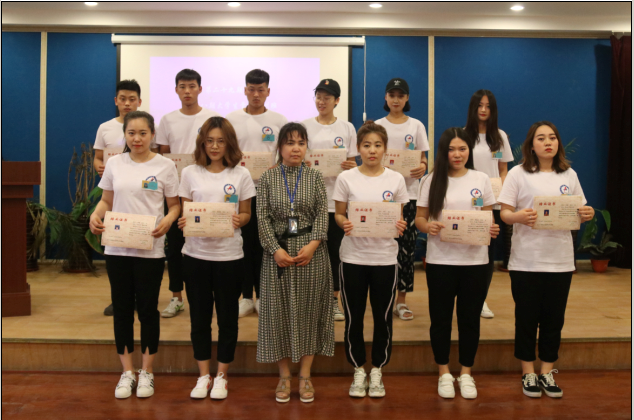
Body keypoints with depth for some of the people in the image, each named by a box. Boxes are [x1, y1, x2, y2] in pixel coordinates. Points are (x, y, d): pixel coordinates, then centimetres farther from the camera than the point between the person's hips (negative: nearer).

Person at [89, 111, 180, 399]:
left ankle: (146, 373, 21)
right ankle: (127, 372, 23)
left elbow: (175, 205, 1)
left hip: (150, 250, -2)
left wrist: (167, 221, -19)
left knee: (148, 309, 6)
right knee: (122, 309, 9)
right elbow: (106, 201, 11)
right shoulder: (114, 164, 5)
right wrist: (95, 216, -9)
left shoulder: (165, 166, -2)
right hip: (117, 248, 3)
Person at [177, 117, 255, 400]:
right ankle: (203, 376, 24)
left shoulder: (241, 175, 0)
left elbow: (246, 214, 4)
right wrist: (182, 222, -15)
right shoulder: (190, 173, 4)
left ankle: (221, 376, 23)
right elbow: (184, 212, 7)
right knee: (199, 316, 9)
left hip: (229, 256, -1)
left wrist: (237, 221, -18)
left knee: (227, 317, 8)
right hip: (195, 254, 1)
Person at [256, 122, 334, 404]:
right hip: (278, 252, 0)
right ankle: (284, 376, 18)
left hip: (311, 251, 0)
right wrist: (276, 249, -14)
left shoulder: (315, 177, 4)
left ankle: (305, 375, 17)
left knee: (309, 311, 5)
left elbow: (323, 214, -2)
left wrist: (313, 244, -16)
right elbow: (263, 217, -3)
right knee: (279, 312, 5)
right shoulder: (268, 178, 3)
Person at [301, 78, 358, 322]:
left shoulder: (347, 128, 7)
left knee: (335, 250, 7)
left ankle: (334, 300, 19)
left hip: (337, 198, 1)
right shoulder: (305, 126, 5)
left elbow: (352, 164, 9)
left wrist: (349, 165, -13)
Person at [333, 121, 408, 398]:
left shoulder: (396, 179, 2)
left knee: (383, 317, 9)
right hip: (353, 258, 0)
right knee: (353, 317, 7)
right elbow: (338, 214, 3)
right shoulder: (346, 178, -1)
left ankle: (377, 371, 27)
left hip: (385, 258, 1)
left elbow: (400, 217, 7)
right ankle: (358, 371, 25)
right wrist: (343, 224, -19)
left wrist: (400, 226, -15)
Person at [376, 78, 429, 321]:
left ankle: (401, 300, 11)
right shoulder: (378, 125, 8)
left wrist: (422, 167, -14)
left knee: (407, 246, 0)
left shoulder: (416, 126, 9)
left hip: (409, 192, 1)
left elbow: (423, 159, 8)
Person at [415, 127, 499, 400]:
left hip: (474, 260, 1)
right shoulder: (432, 180, 2)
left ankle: (466, 373, 24)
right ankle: (444, 373, 23)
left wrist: (492, 230, -13)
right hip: (440, 260, -1)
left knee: (470, 317, 8)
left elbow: (489, 218, 9)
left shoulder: (481, 179, 5)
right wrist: (428, 227, -19)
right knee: (441, 317, 7)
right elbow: (419, 218, 3)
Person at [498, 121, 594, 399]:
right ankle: (528, 373, 20)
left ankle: (547, 373, 23)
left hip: (560, 259, 3)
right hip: (526, 260, -3)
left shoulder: (569, 175, 10)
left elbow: (578, 214, 13)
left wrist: (586, 215, -9)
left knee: (554, 319, 9)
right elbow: (504, 213, -5)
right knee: (527, 318, 6)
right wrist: (518, 217, -25)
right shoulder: (518, 174, -1)